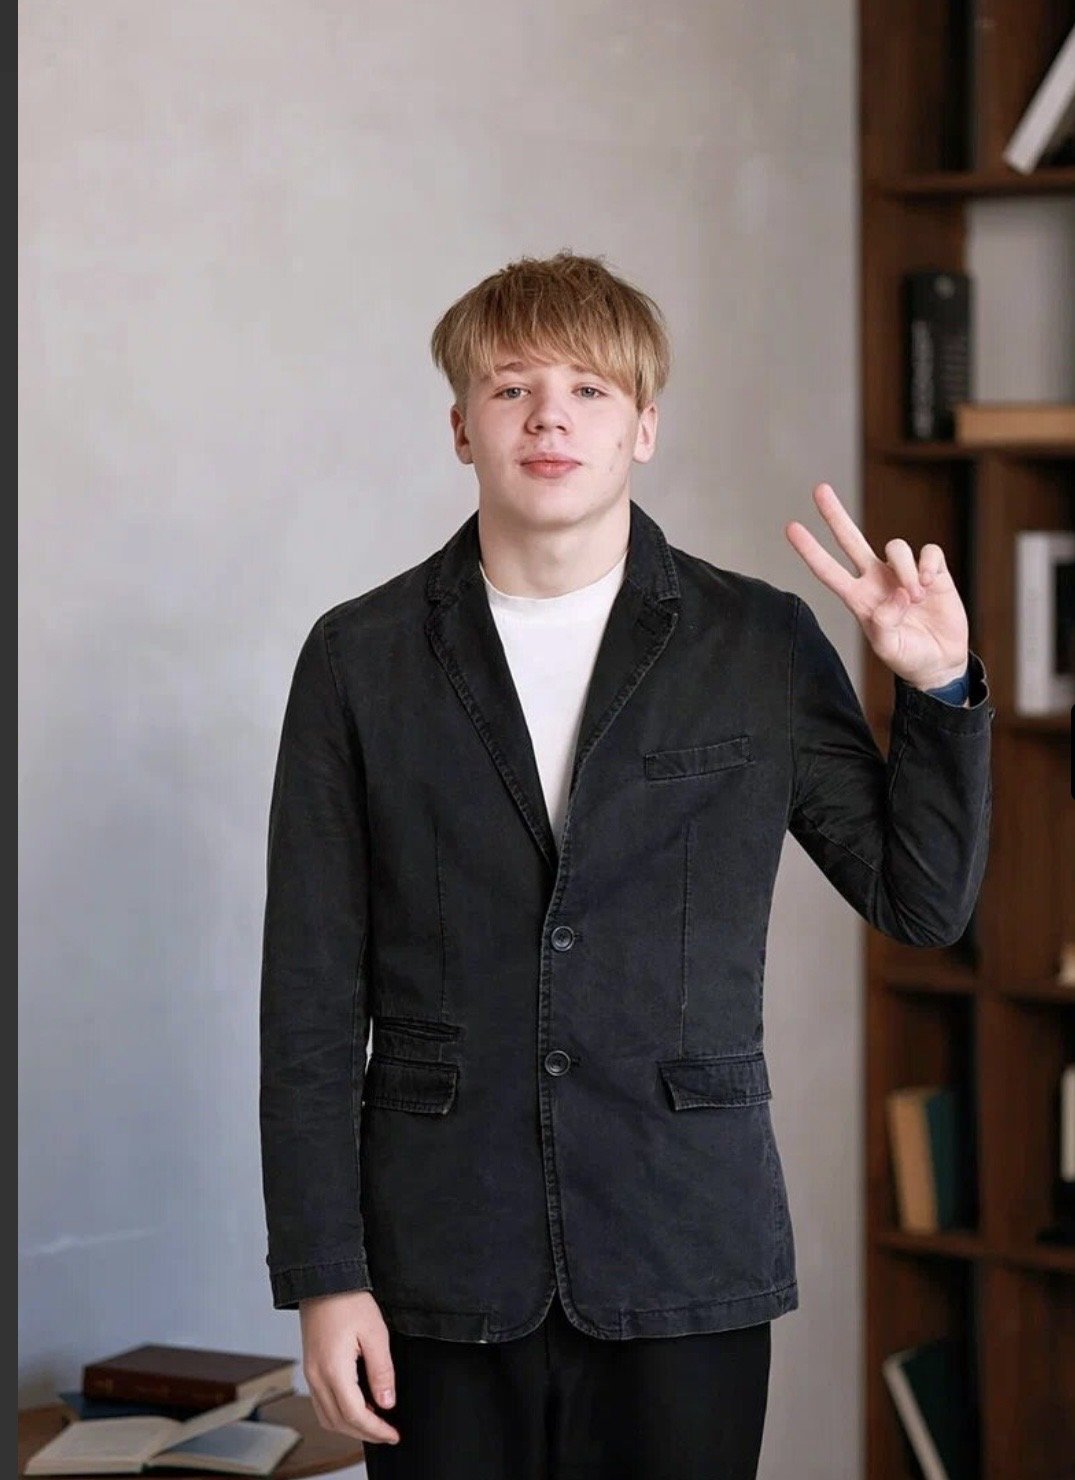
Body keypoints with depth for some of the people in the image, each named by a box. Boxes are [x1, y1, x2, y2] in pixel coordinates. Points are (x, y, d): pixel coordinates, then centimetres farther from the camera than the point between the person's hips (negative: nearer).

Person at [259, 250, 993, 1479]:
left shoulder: (762, 645, 3)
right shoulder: (361, 659, 3)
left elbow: (922, 904, 7)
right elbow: (313, 995, 2)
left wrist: (940, 688, -7)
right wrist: (323, 1274, -3)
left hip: (687, 1273, 0)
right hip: (445, 1271, 0)